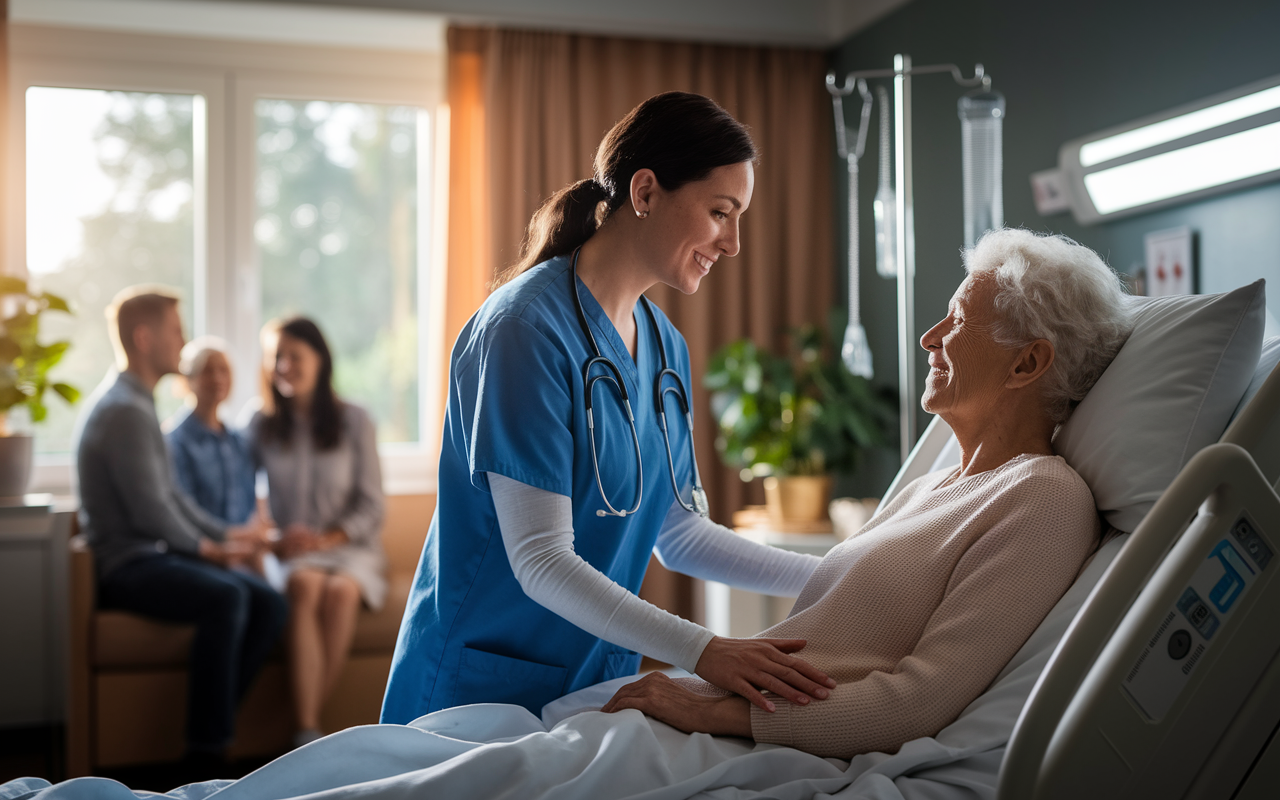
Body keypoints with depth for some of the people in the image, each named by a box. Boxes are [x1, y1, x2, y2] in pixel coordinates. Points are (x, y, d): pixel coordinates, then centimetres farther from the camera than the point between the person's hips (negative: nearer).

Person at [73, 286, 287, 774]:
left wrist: (227, 533, 12)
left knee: (268, 605, -8)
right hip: (125, 563, -10)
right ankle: (205, 759, -27)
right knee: (225, 597, -33)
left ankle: (209, 725, -8)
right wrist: (205, 548, -3)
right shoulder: (123, 409, -13)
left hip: (154, 555, 10)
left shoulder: (136, 404, 20)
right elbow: (150, 510, -18)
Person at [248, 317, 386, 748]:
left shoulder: (354, 421, 5)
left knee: (341, 590, -35)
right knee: (305, 584, -35)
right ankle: (308, 734, -40)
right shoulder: (261, 426, 9)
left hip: (350, 547, 0)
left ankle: (306, 724, -29)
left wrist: (326, 539, -13)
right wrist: (273, 541, -13)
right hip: (288, 554, 0)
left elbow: (370, 507, 3)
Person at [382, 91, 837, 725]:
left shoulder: (664, 345, 5)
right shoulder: (524, 328, -20)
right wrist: (703, 651, -31)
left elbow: (679, 535, 8)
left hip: (600, 673, 7)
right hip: (484, 685, -7)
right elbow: (540, 561, -25)